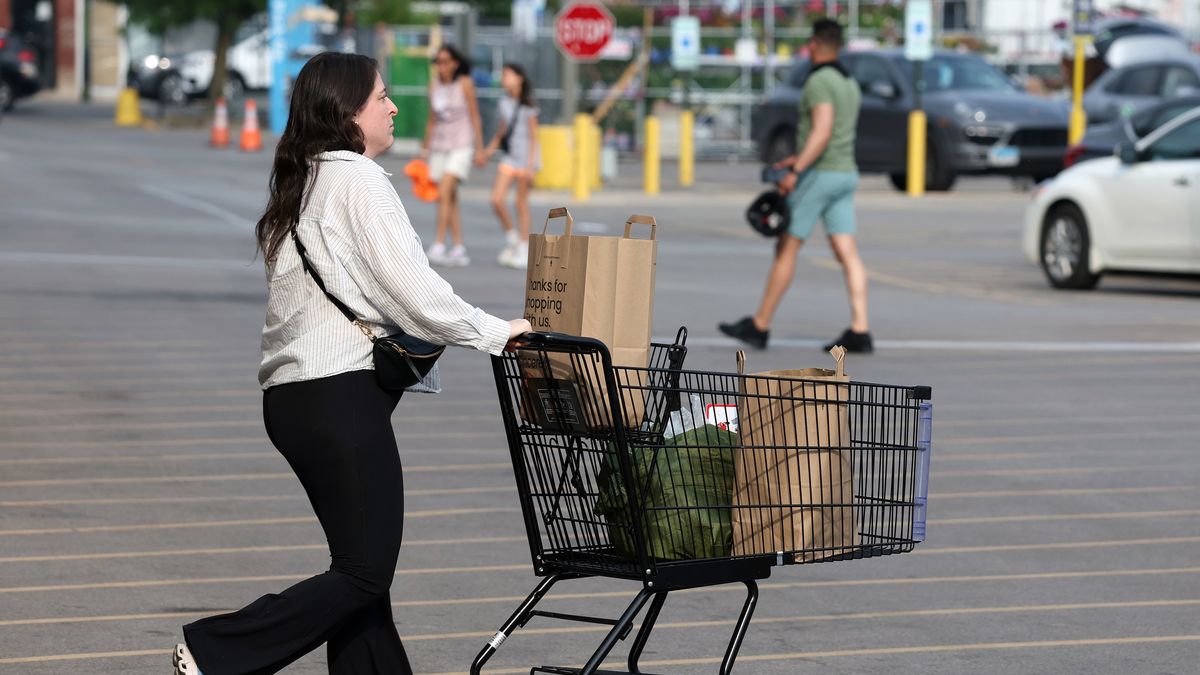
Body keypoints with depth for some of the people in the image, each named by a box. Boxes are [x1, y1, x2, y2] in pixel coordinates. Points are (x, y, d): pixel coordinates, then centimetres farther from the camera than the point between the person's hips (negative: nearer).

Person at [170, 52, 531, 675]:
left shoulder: (301, 185, 18)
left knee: (359, 562, 11)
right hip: (341, 395, -10)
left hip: (291, 395, 10)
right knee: (366, 572, -6)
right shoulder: (358, 180, -10)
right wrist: (495, 332, -4)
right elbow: (415, 291, -14)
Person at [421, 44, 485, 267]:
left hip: (461, 146, -5)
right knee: (450, 199, 5)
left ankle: (439, 245, -20)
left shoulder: (465, 84, -6)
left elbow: (475, 116, -3)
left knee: (444, 192, -18)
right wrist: (425, 148, 14)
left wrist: (479, 148, -4)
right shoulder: (434, 85, 7)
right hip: (440, 146, 5)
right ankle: (458, 248, 8)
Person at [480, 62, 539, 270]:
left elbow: (533, 137, -7)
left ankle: (523, 250, 9)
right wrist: (489, 150, 5)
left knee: (521, 204, 0)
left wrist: (530, 166, -13)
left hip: (525, 157, -5)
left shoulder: (527, 105, -7)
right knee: (497, 200, -9)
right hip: (508, 157, 5)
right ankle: (511, 239, 11)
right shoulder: (504, 103, 9)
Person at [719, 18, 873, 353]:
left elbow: (822, 131, -23)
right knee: (847, 253, 0)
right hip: (845, 174, 8)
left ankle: (759, 326, 5)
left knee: (786, 248, -1)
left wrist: (796, 170, -26)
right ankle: (860, 331, -9)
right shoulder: (850, 84, 16)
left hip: (819, 174, -8)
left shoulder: (819, 81, -12)